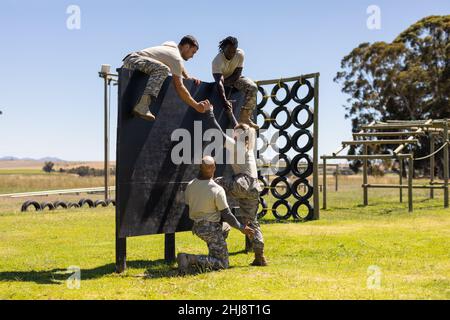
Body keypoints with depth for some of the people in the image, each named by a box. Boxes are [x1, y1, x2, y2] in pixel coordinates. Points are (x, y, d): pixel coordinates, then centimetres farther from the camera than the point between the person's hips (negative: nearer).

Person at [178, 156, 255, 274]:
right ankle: (191, 259, -17)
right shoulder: (217, 190, -23)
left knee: (226, 226, 34)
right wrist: (242, 228, -6)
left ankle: (213, 257, 24)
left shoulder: (190, 186, -6)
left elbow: (188, 206, 7)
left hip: (196, 227, 8)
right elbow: (226, 215, -18)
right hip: (211, 229, -7)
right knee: (223, 264, 2)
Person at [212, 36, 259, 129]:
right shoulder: (217, 61, -31)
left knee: (253, 87, -20)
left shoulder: (240, 54, -21)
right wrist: (224, 100, -53)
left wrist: (225, 82, -29)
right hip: (223, 80, -4)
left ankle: (244, 117, -16)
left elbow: (237, 74, -16)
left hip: (235, 79, 4)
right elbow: (218, 82, -41)